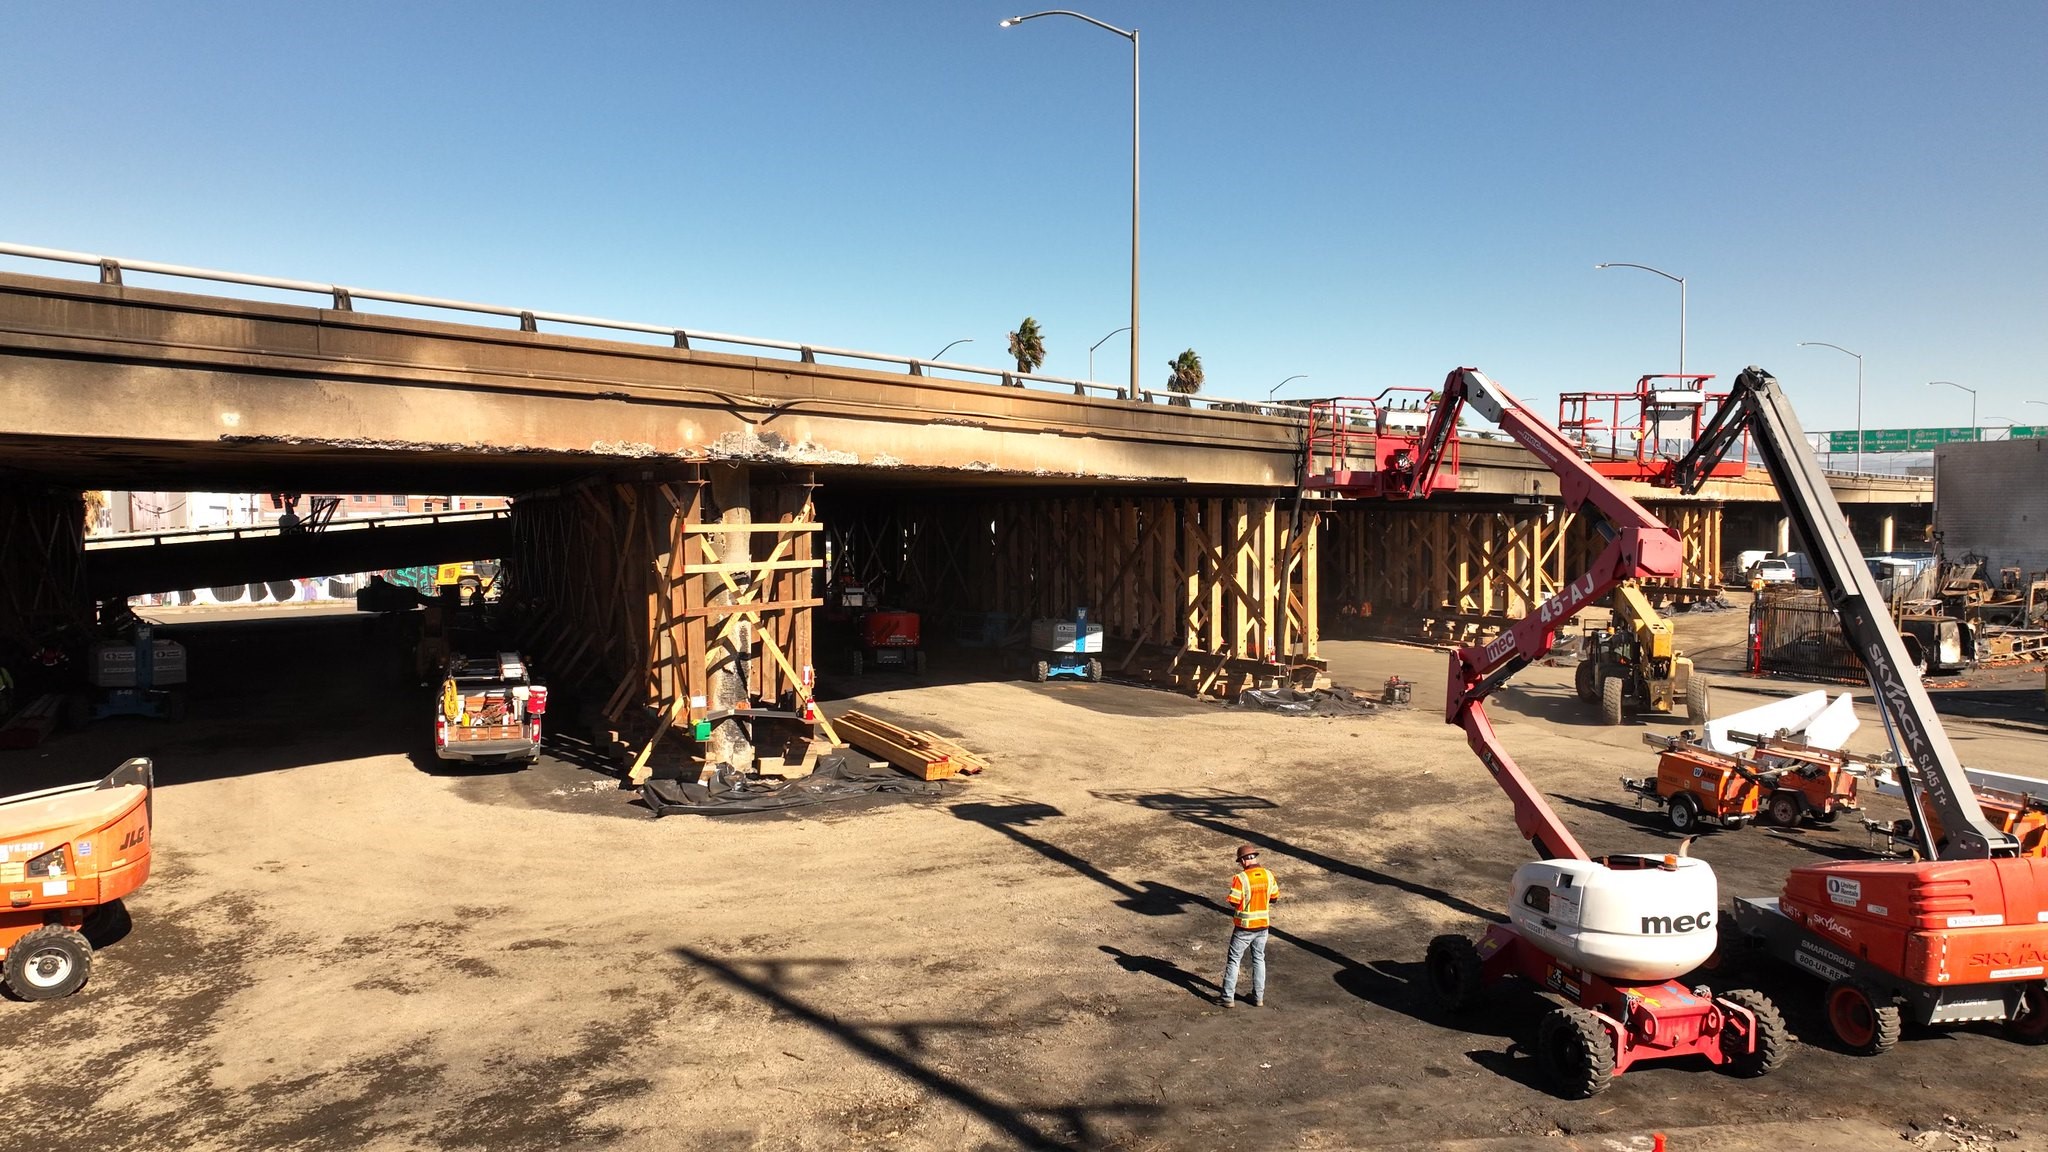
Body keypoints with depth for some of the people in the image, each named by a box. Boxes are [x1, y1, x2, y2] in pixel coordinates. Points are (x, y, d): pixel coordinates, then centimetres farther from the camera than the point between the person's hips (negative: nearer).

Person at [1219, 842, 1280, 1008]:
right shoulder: (1269, 875, -5)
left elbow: (1234, 903, -18)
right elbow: (1274, 898, 6)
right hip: (1263, 925, 4)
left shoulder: (1240, 878, -21)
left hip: (1244, 927, -4)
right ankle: (1258, 997, 25)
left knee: (1234, 961, 9)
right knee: (1259, 960, 20)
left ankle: (1228, 997, 13)